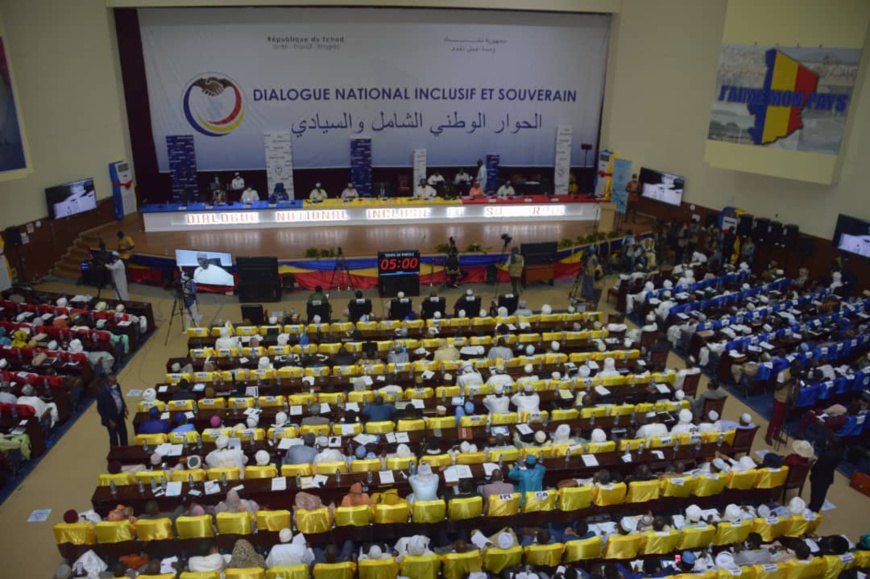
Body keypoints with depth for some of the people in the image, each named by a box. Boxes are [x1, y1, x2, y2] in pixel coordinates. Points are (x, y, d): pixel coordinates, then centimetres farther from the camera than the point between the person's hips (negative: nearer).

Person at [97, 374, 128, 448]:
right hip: (111, 419, -7)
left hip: (120, 416, 7)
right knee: (114, 438, 13)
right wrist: (109, 421, -18)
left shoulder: (116, 386, -9)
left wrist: (124, 407, 0)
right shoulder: (102, 393, -28)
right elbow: (100, 409, -20)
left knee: (124, 435, 21)